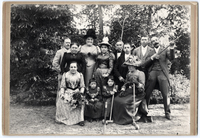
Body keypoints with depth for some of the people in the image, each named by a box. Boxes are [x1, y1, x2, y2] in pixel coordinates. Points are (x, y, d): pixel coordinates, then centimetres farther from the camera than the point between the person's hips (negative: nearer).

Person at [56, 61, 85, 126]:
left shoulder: (80, 75, 10)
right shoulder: (65, 75, 9)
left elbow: (82, 86, 7)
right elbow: (62, 86, 6)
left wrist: (81, 93, -9)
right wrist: (62, 94, -8)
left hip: (77, 92, 0)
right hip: (67, 92, 1)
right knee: (61, 101, -27)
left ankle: (80, 119, -25)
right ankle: (64, 118, -15)